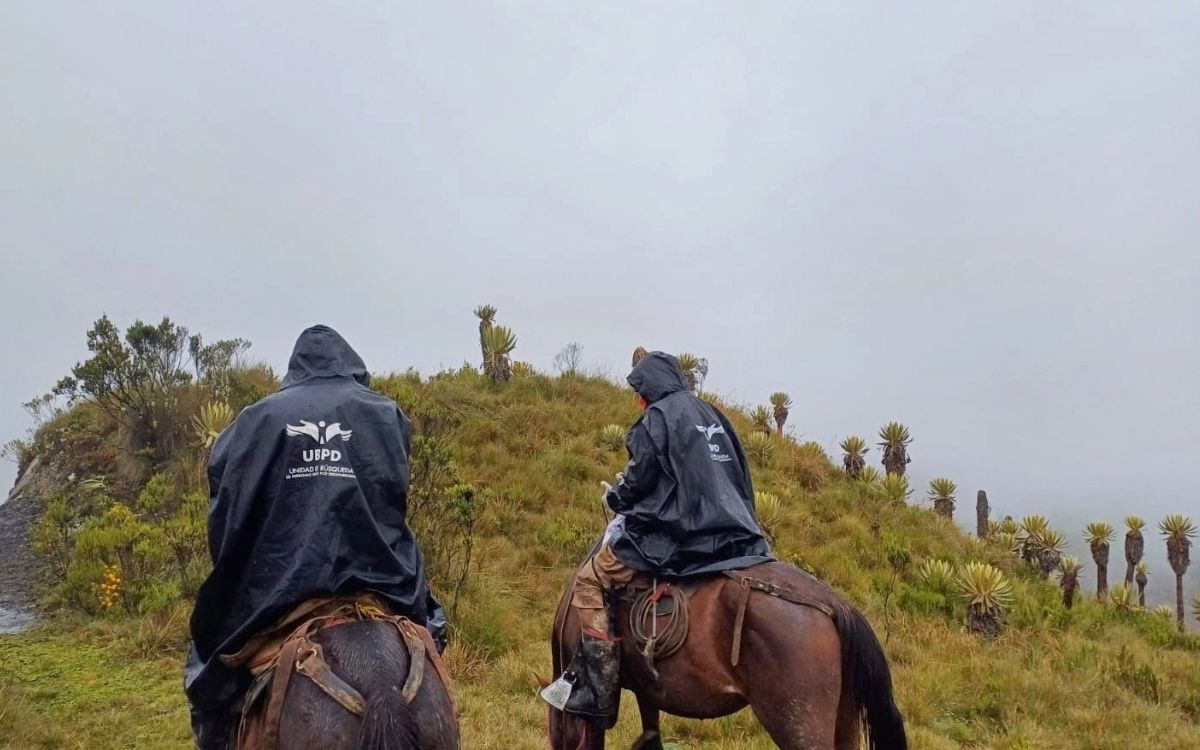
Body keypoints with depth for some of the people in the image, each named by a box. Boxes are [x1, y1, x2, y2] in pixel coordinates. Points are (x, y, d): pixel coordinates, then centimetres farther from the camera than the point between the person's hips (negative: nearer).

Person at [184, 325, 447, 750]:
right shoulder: (386, 415, 9)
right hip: (377, 581, 0)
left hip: (274, 588, 1)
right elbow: (397, 500, 4)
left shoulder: (254, 420, 10)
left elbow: (224, 520, 6)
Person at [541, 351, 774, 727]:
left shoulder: (657, 417, -6)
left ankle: (597, 693, -7)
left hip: (674, 533, -9)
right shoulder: (712, 413, 18)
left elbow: (639, 480, -9)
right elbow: (735, 478, 22)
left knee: (589, 582, -1)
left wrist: (616, 497, 13)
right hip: (727, 532, 9)